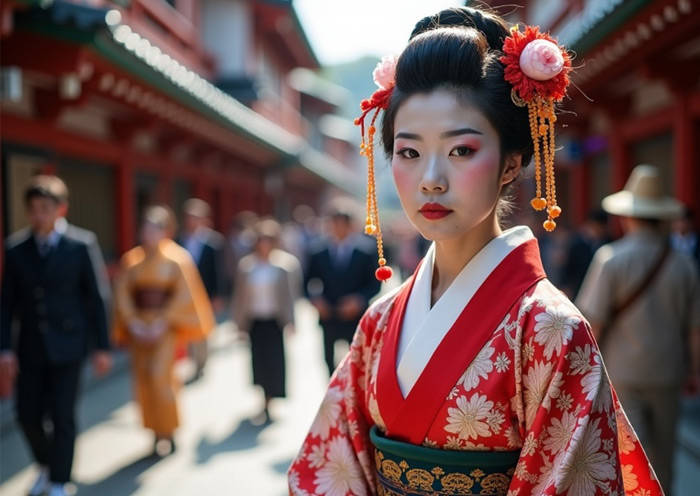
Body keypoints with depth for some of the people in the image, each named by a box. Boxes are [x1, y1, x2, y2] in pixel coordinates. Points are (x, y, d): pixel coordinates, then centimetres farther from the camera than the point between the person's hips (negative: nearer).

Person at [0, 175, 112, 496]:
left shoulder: (82, 244, -8)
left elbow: (97, 297, -4)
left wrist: (102, 347, -3)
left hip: (67, 345, -3)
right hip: (31, 347, 3)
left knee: (62, 416, 0)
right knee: (28, 414, 8)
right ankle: (46, 465, 36)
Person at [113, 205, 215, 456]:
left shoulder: (177, 258, -4)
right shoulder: (131, 259, 5)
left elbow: (185, 295, -8)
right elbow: (121, 294, 3)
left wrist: (163, 322, -15)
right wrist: (132, 322, -9)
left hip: (166, 326, -4)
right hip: (138, 328, 4)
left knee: (159, 375, -14)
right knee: (144, 378, 4)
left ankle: (168, 431, 3)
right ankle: (158, 432, 18)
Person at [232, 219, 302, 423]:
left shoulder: (287, 263, -5)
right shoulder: (246, 264, 2)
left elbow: (292, 293, -4)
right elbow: (240, 295, 8)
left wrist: (290, 322, -7)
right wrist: (240, 323, 8)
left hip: (276, 321, -2)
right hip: (255, 321, 2)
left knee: (275, 360, -1)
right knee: (260, 361, 5)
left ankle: (270, 401, 14)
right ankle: (266, 402, 16)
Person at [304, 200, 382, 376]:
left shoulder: (365, 249, -5)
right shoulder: (318, 251, -1)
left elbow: (375, 283, -2)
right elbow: (309, 281, 8)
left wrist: (360, 299, -16)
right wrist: (315, 298, -9)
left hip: (356, 318, -2)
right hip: (329, 317, 2)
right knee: (330, 360, 7)